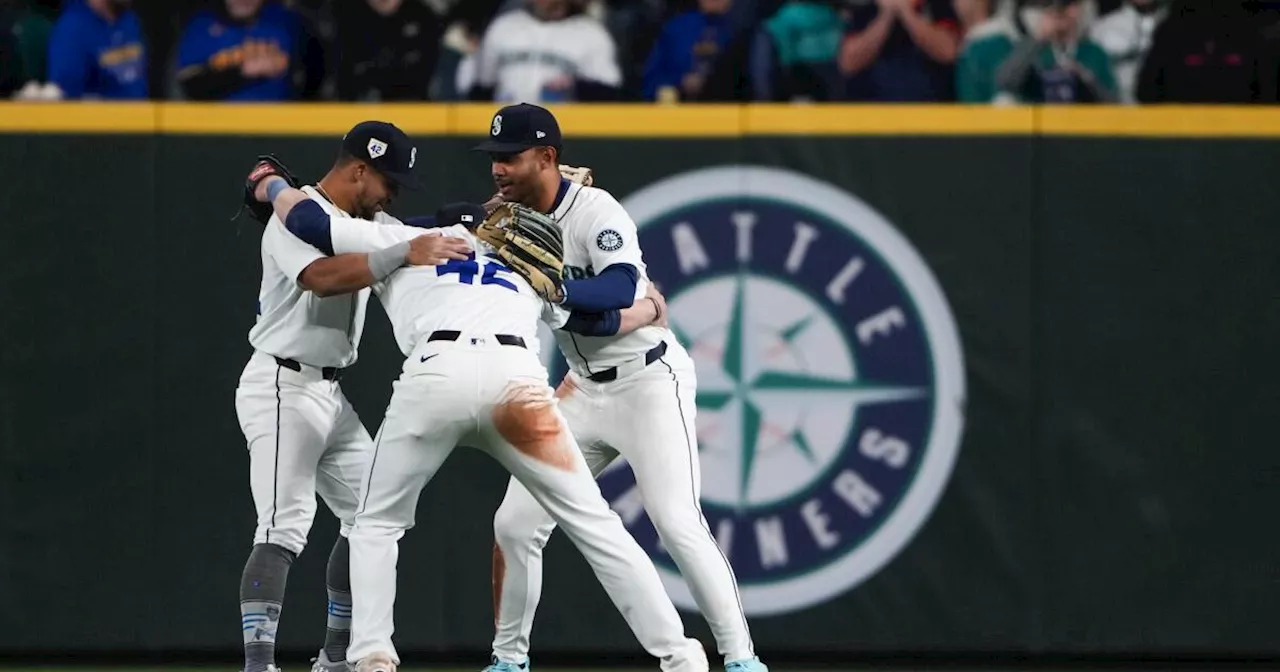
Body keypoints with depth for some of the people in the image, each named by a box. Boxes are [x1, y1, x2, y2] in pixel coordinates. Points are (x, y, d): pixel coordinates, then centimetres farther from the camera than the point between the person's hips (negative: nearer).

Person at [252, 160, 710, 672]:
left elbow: (310, 222, 29)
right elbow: (602, 318, 44)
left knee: (377, 523, 17)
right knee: (594, 525, 8)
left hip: (435, 374, -1)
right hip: (518, 379, 1)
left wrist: (275, 189, 51)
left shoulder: (405, 242, 32)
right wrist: (650, 309, 66)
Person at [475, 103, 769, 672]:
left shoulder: (595, 212, -20)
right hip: (585, 388, 8)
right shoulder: (509, 217, 4)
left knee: (678, 525, -18)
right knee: (514, 523, 3)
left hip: (649, 380, -8)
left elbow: (622, 290, -34)